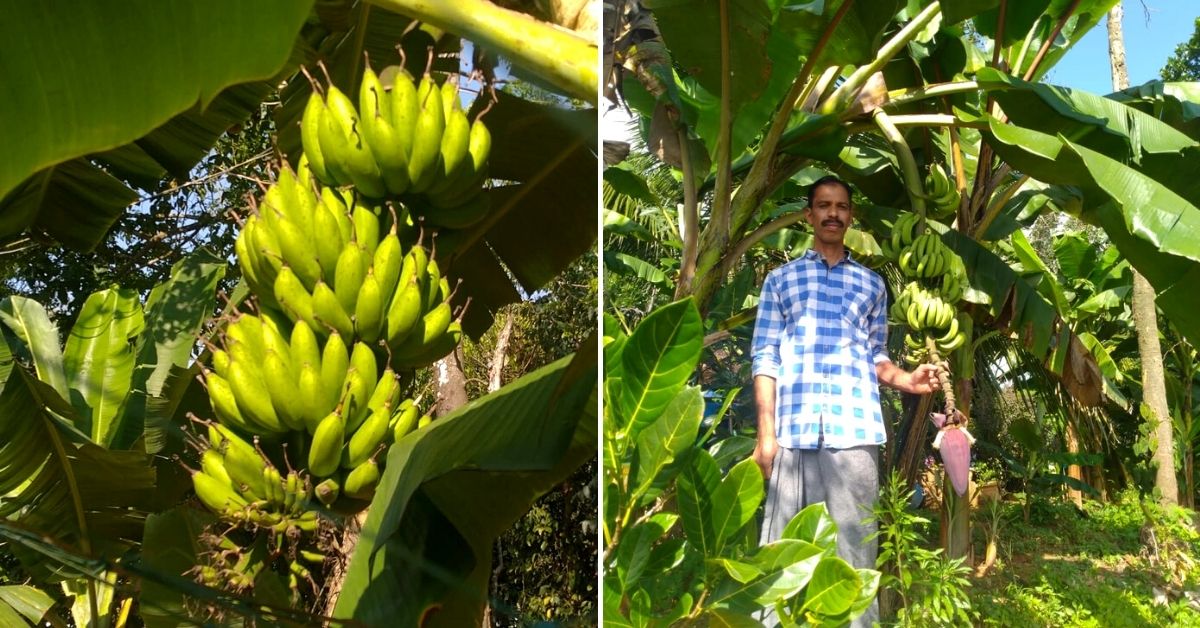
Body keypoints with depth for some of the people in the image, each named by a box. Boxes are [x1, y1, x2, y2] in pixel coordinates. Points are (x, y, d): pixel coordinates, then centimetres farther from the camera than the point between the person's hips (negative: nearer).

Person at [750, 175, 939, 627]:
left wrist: (906, 379, -5)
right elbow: (766, 357, 6)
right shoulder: (781, 279, 13)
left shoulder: (871, 284, 18)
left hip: (855, 430, 1)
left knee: (854, 543, 0)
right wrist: (766, 431, -3)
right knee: (782, 543, -1)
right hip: (793, 428, -1)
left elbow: (875, 356, 17)